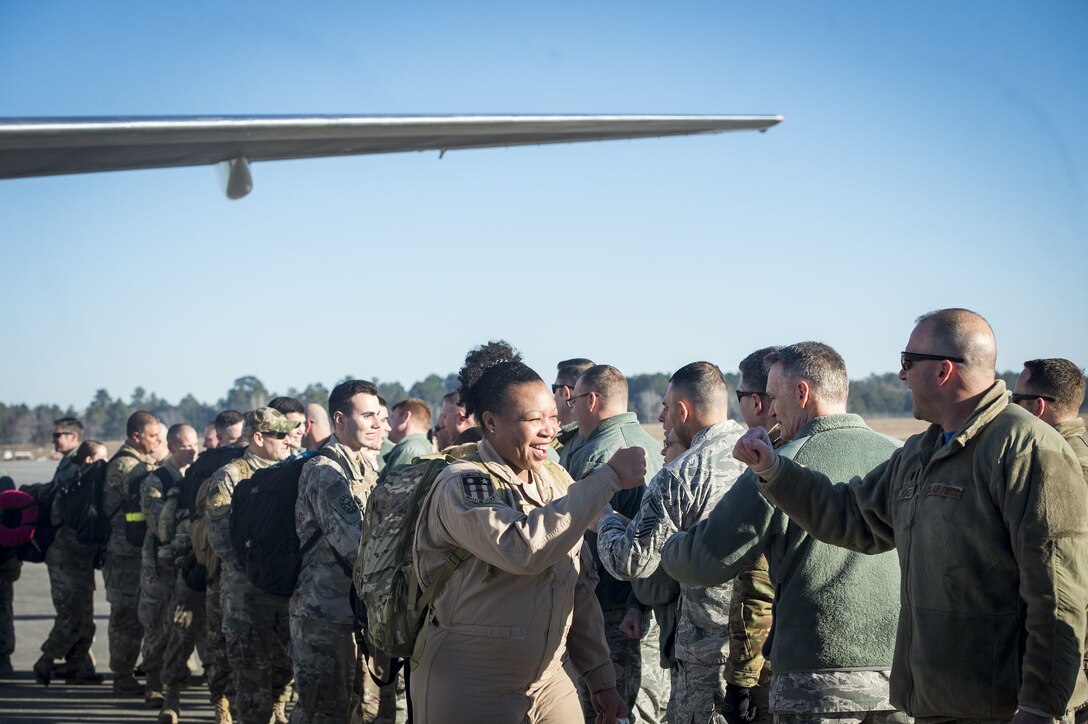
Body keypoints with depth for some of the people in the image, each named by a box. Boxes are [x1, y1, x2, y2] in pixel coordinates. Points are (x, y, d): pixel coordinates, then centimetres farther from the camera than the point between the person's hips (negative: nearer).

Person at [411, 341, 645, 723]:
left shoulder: (557, 481, 6)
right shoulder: (461, 484, -13)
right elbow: (522, 547, -30)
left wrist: (601, 678, 12)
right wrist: (608, 478, -26)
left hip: (549, 681, 6)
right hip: (469, 691, -6)